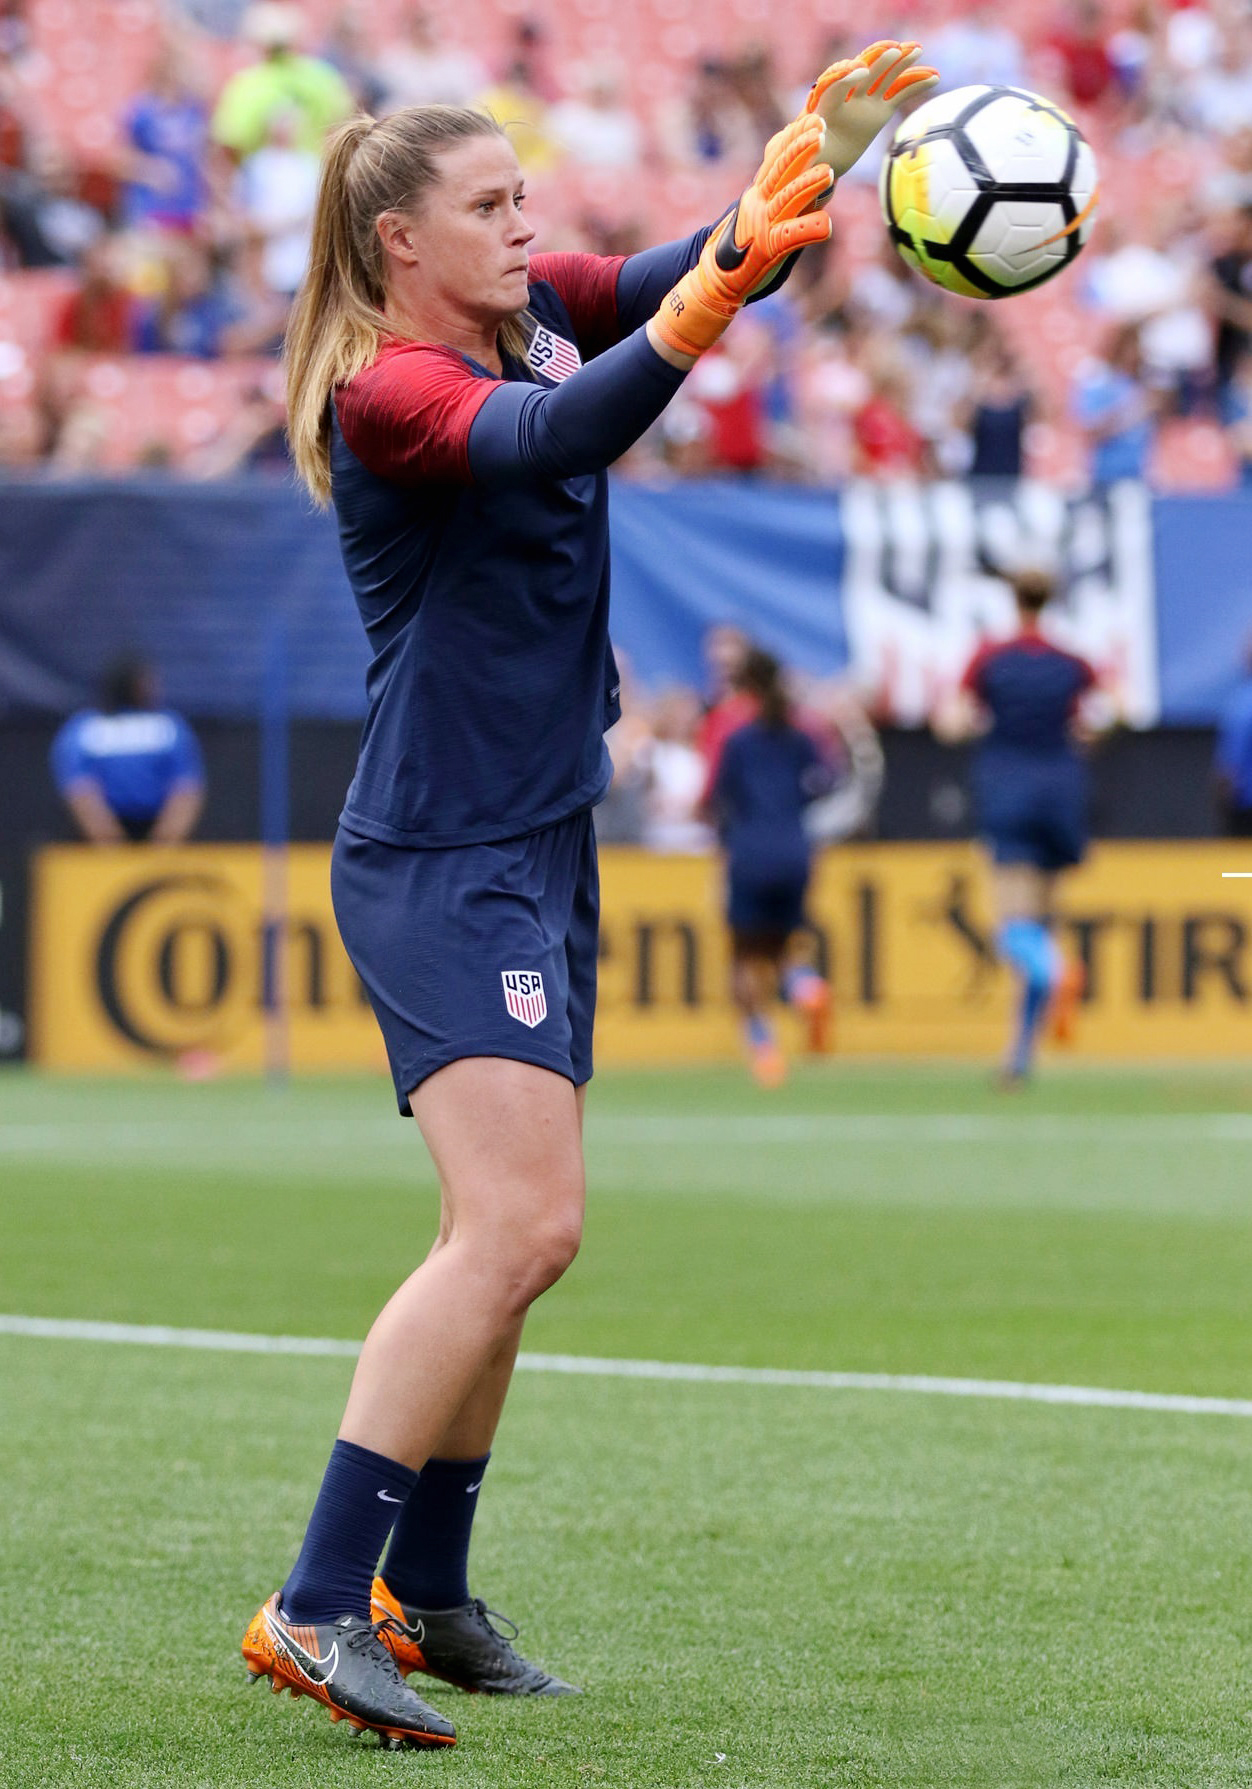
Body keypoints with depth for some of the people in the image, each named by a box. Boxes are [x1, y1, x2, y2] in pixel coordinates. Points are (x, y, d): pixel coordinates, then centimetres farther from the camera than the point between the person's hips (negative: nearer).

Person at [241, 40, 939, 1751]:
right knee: (520, 1229, -20)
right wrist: (710, 297, -49)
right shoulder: (386, 393, -18)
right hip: (439, 862, -9)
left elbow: (692, 266, 3)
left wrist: (821, 144, -16)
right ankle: (315, 1608, -21)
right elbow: (556, 435, -35)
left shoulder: (534, 312, 8)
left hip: (542, 846, 9)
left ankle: (422, 1594, 27)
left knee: (510, 1237, 15)